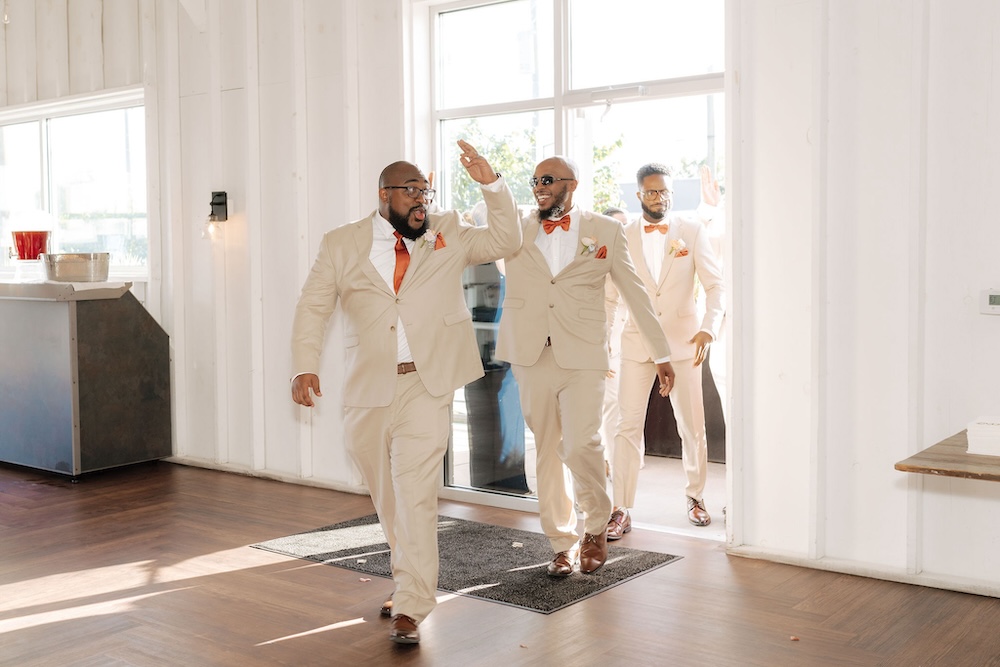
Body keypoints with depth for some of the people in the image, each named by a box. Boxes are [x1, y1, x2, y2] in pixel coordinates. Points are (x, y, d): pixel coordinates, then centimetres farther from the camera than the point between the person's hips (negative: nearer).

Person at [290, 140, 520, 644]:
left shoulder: (448, 235, 7)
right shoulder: (341, 245, 4)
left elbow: (506, 240, 8)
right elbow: (312, 309, 2)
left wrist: (491, 184, -5)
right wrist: (304, 367, -12)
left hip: (427, 384, -1)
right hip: (368, 388, 2)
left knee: (416, 494, -9)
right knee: (386, 496, 14)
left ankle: (409, 608, -3)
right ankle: (409, 580, 35)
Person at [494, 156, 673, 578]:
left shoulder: (605, 231, 7)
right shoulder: (515, 230, 11)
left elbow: (635, 293, 10)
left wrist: (662, 353, 10)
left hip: (583, 355, -2)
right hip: (531, 356, 3)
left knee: (580, 445, -14)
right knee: (547, 452, 7)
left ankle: (596, 527, 13)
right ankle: (562, 544, 20)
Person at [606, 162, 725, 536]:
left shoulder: (692, 232, 3)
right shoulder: (623, 238, 5)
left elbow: (715, 285, -3)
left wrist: (709, 327, -18)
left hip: (683, 340, 0)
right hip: (636, 341, 0)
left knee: (692, 426, 8)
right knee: (628, 427, -4)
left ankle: (695, 497, 27)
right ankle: (621, 511, 1)